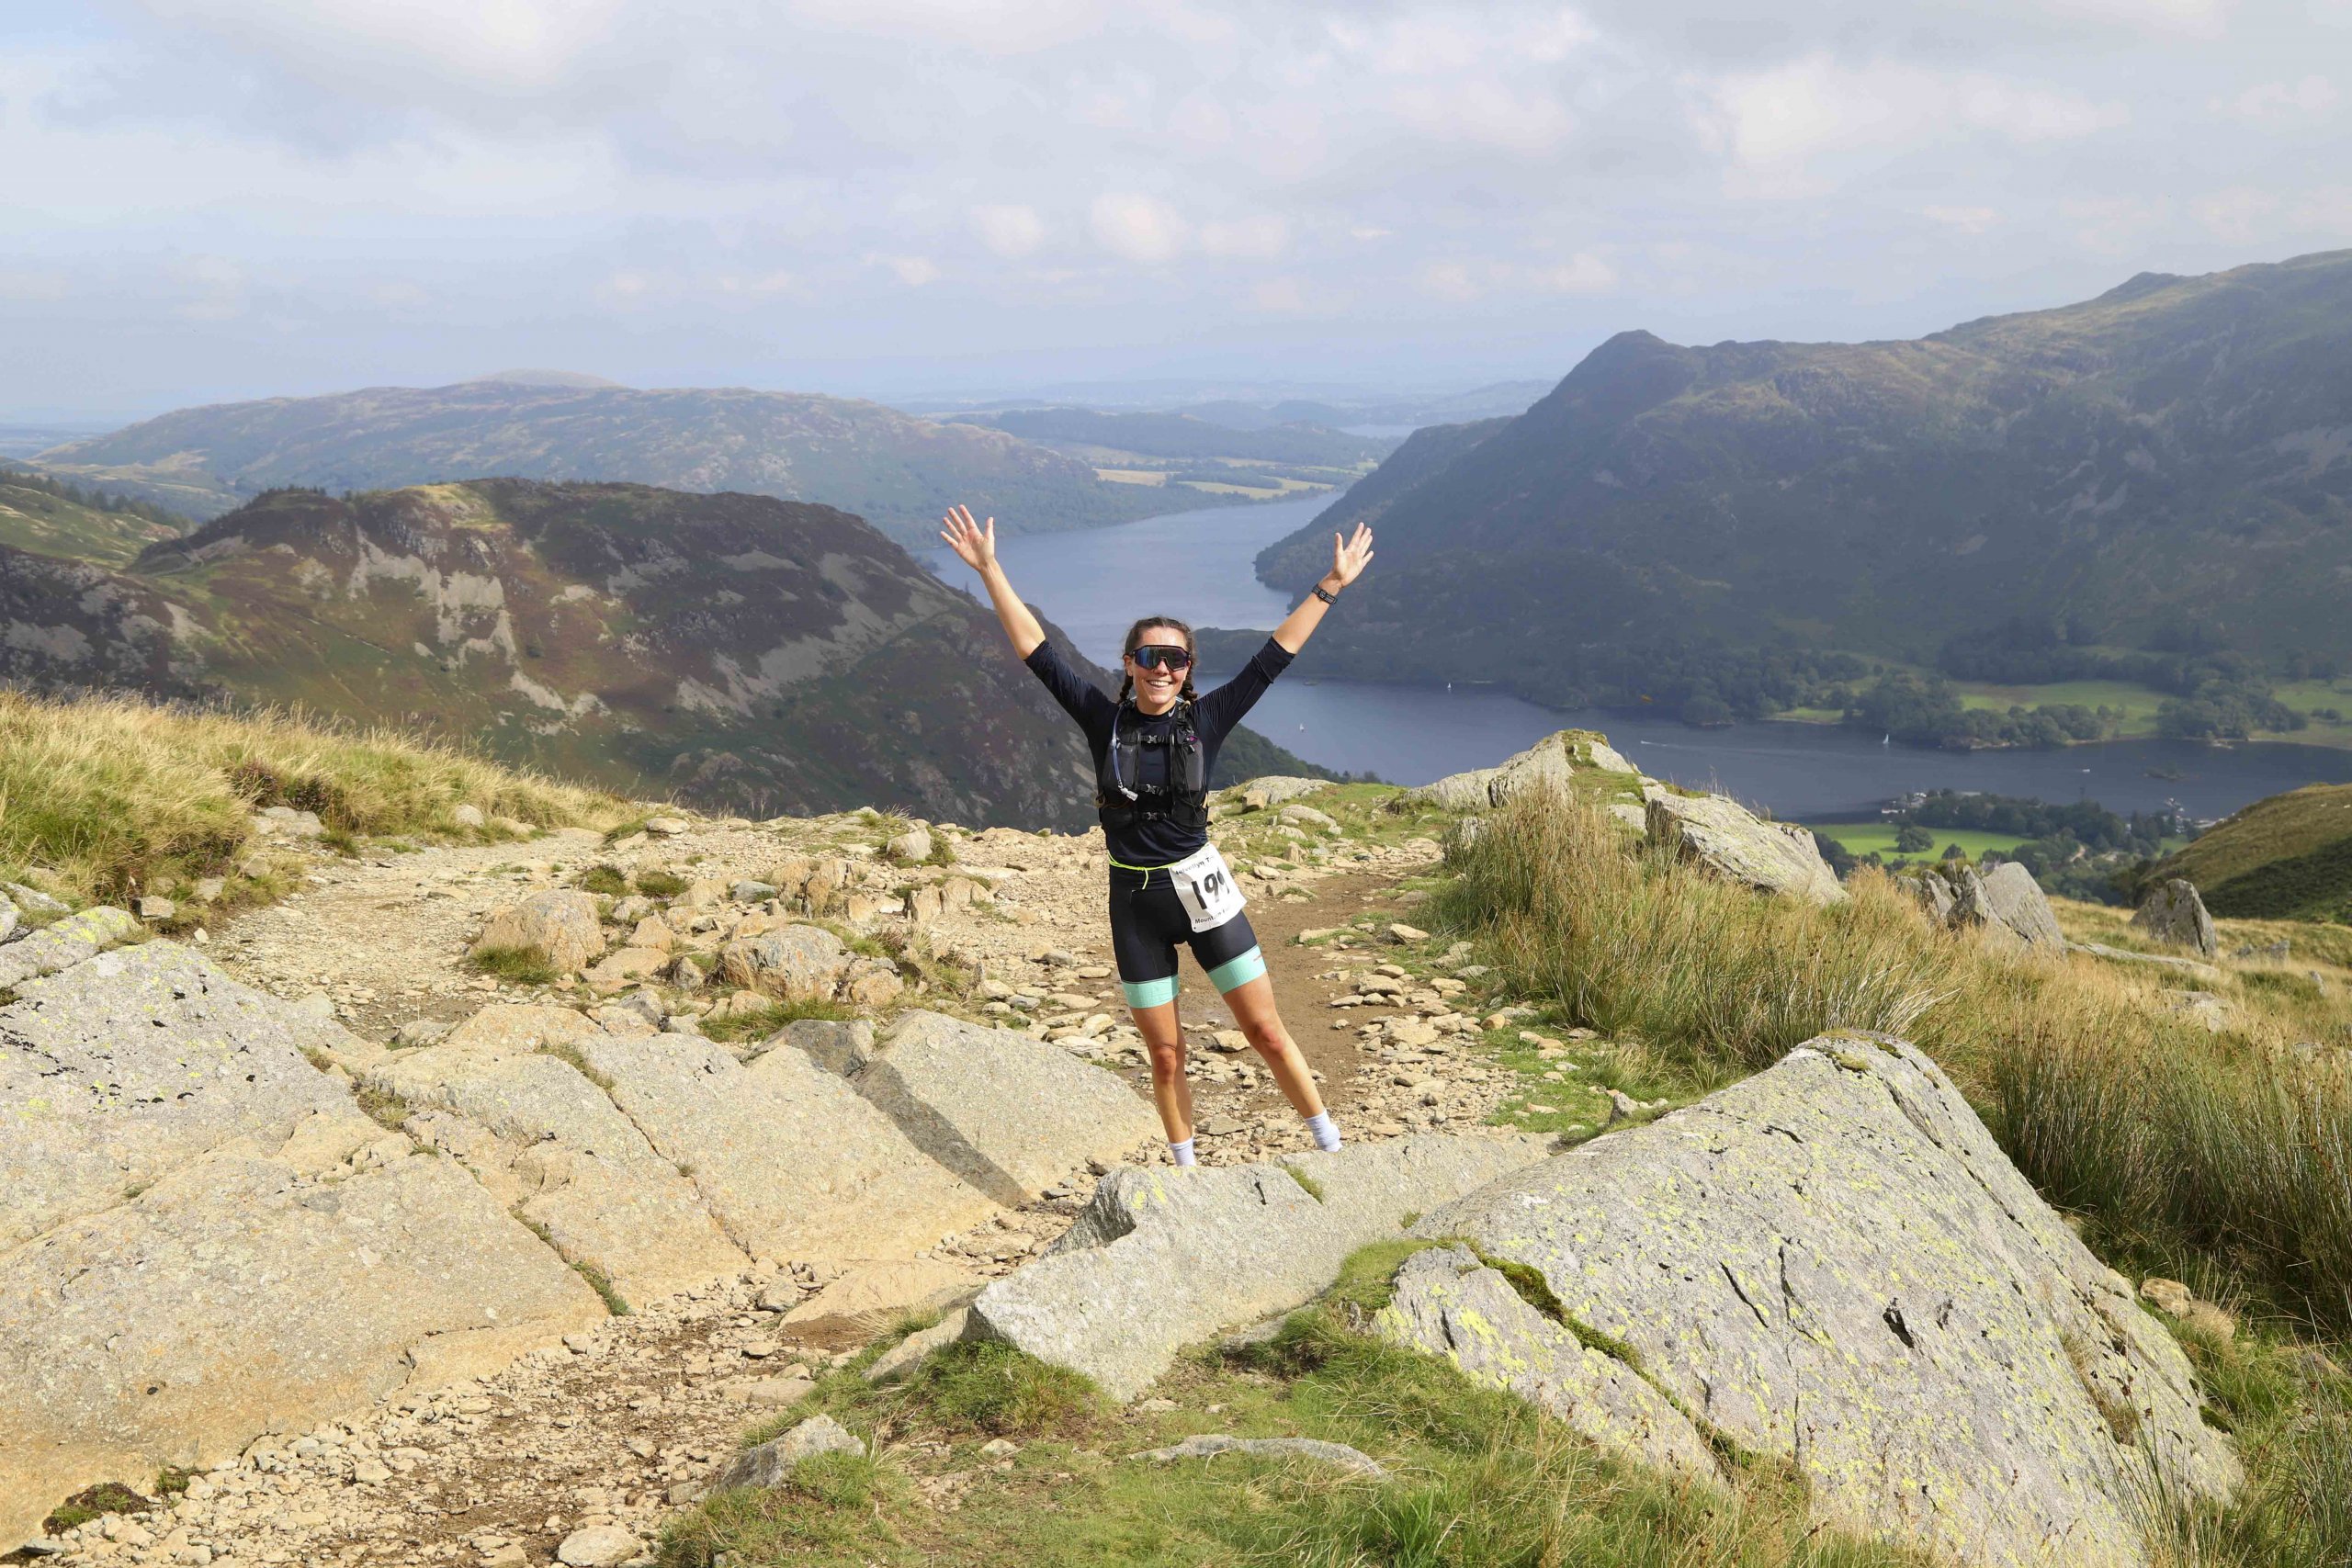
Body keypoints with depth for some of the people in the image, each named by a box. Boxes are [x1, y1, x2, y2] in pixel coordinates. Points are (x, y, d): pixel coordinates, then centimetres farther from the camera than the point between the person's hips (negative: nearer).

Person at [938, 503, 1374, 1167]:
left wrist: (1331, 586, -2)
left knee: (1268, 1034, 3)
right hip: (1134, 901, 1)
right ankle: (1187, 1175, 25)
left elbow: (1273, 657, -1)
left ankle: (1332, 1149, 17)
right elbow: (1038, 652, -4)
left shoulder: (1206, 719, -3)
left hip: (1202, 889, -1)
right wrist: (990, 571, -7)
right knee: (1166, 1057, 9)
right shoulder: (1105, 718, -3)